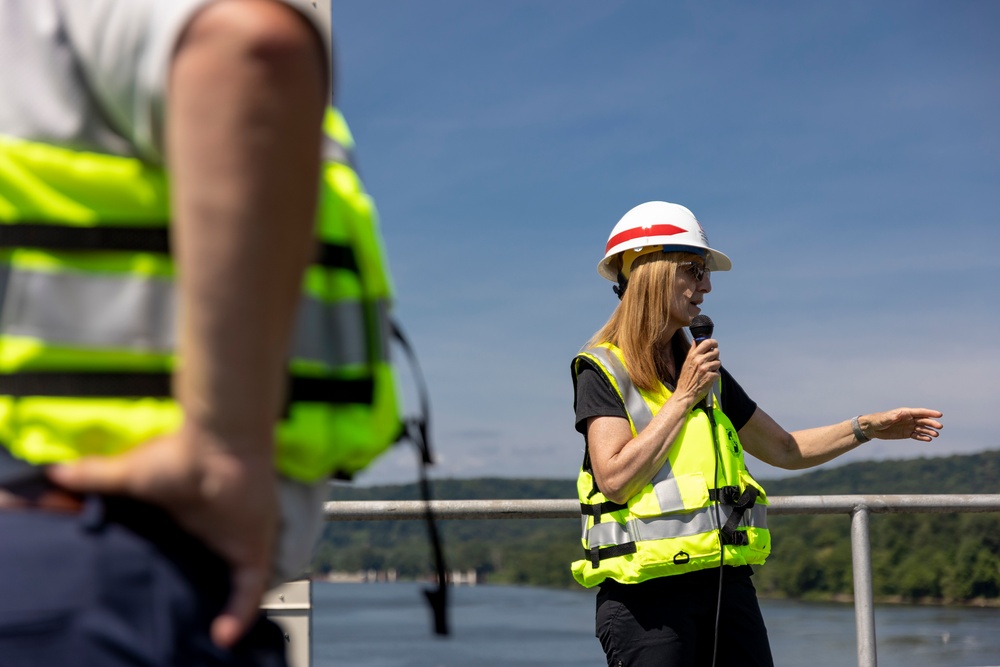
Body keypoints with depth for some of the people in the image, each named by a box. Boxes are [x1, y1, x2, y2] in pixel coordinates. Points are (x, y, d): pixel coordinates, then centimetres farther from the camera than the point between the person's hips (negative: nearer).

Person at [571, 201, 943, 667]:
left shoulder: (702, 368, 16)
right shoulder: (602, 370, -3)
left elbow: (785, 449, 25)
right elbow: (615, 478, -17)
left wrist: (868, 427, 14)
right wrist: (683, 397, -10)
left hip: (726, 583, 6)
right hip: (647, 589, -6)